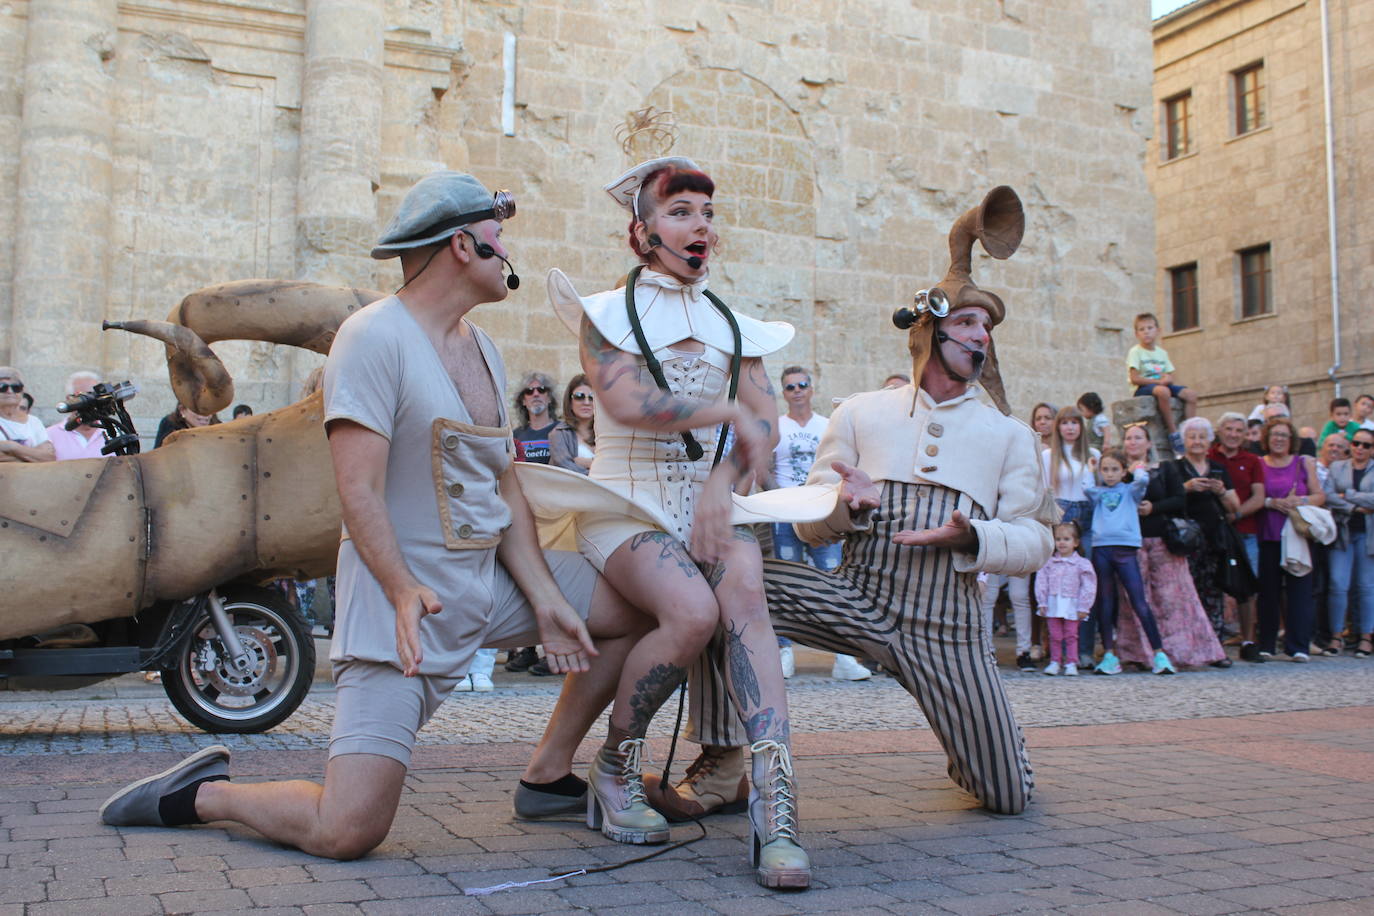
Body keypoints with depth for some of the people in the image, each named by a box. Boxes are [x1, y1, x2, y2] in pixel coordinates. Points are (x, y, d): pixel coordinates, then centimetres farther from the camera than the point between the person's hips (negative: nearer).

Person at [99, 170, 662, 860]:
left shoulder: (481, 347, 14)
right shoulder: (375, 337, -13)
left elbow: (505, 486, 10)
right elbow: (360, 494, -18)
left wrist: (543, 597, 0)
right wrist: (406, 594, -29)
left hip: (494, 575, 9)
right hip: (403, 597, -8)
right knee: (346, 831, -16)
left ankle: (547, 776, 17)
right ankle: (199, 794, 11)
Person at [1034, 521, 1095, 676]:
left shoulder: (1082, 563, -2)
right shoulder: (1049, 562, 5)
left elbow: (1088, 587, -2)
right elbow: (1041, 582, 5)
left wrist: (1083, 608, -6)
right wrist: (1042, 603, -2)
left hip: (1071, 605, -2)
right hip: (1053, 605, 2)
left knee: (1071, 635, 2)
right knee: (1055, 635, 5)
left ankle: (1071, 663, 7)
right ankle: (1055, 662, 13)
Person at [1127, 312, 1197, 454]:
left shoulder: (1162, 352, 16)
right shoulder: (1135, 352, -3)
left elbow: (1170, 376, 14)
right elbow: (1135, 379, -13)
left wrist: (1167, 379, -11)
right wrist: (1158, 381, -17)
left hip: (1163, 386, 7)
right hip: (1143, 389, -7)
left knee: (1191, 394, -16)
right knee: (1163, 391, -40)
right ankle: (1173, 433, -34)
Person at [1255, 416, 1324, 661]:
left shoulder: (1304, 463, 11)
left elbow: (1320, 495, 8)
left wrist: (1301, 501, -11)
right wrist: (1273, 503, -14)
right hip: (1267, 535, 0)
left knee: (1299, 588, -4)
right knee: (1268, 590, 1)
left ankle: (1298, 646, 0)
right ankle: (1265, 644, 9)